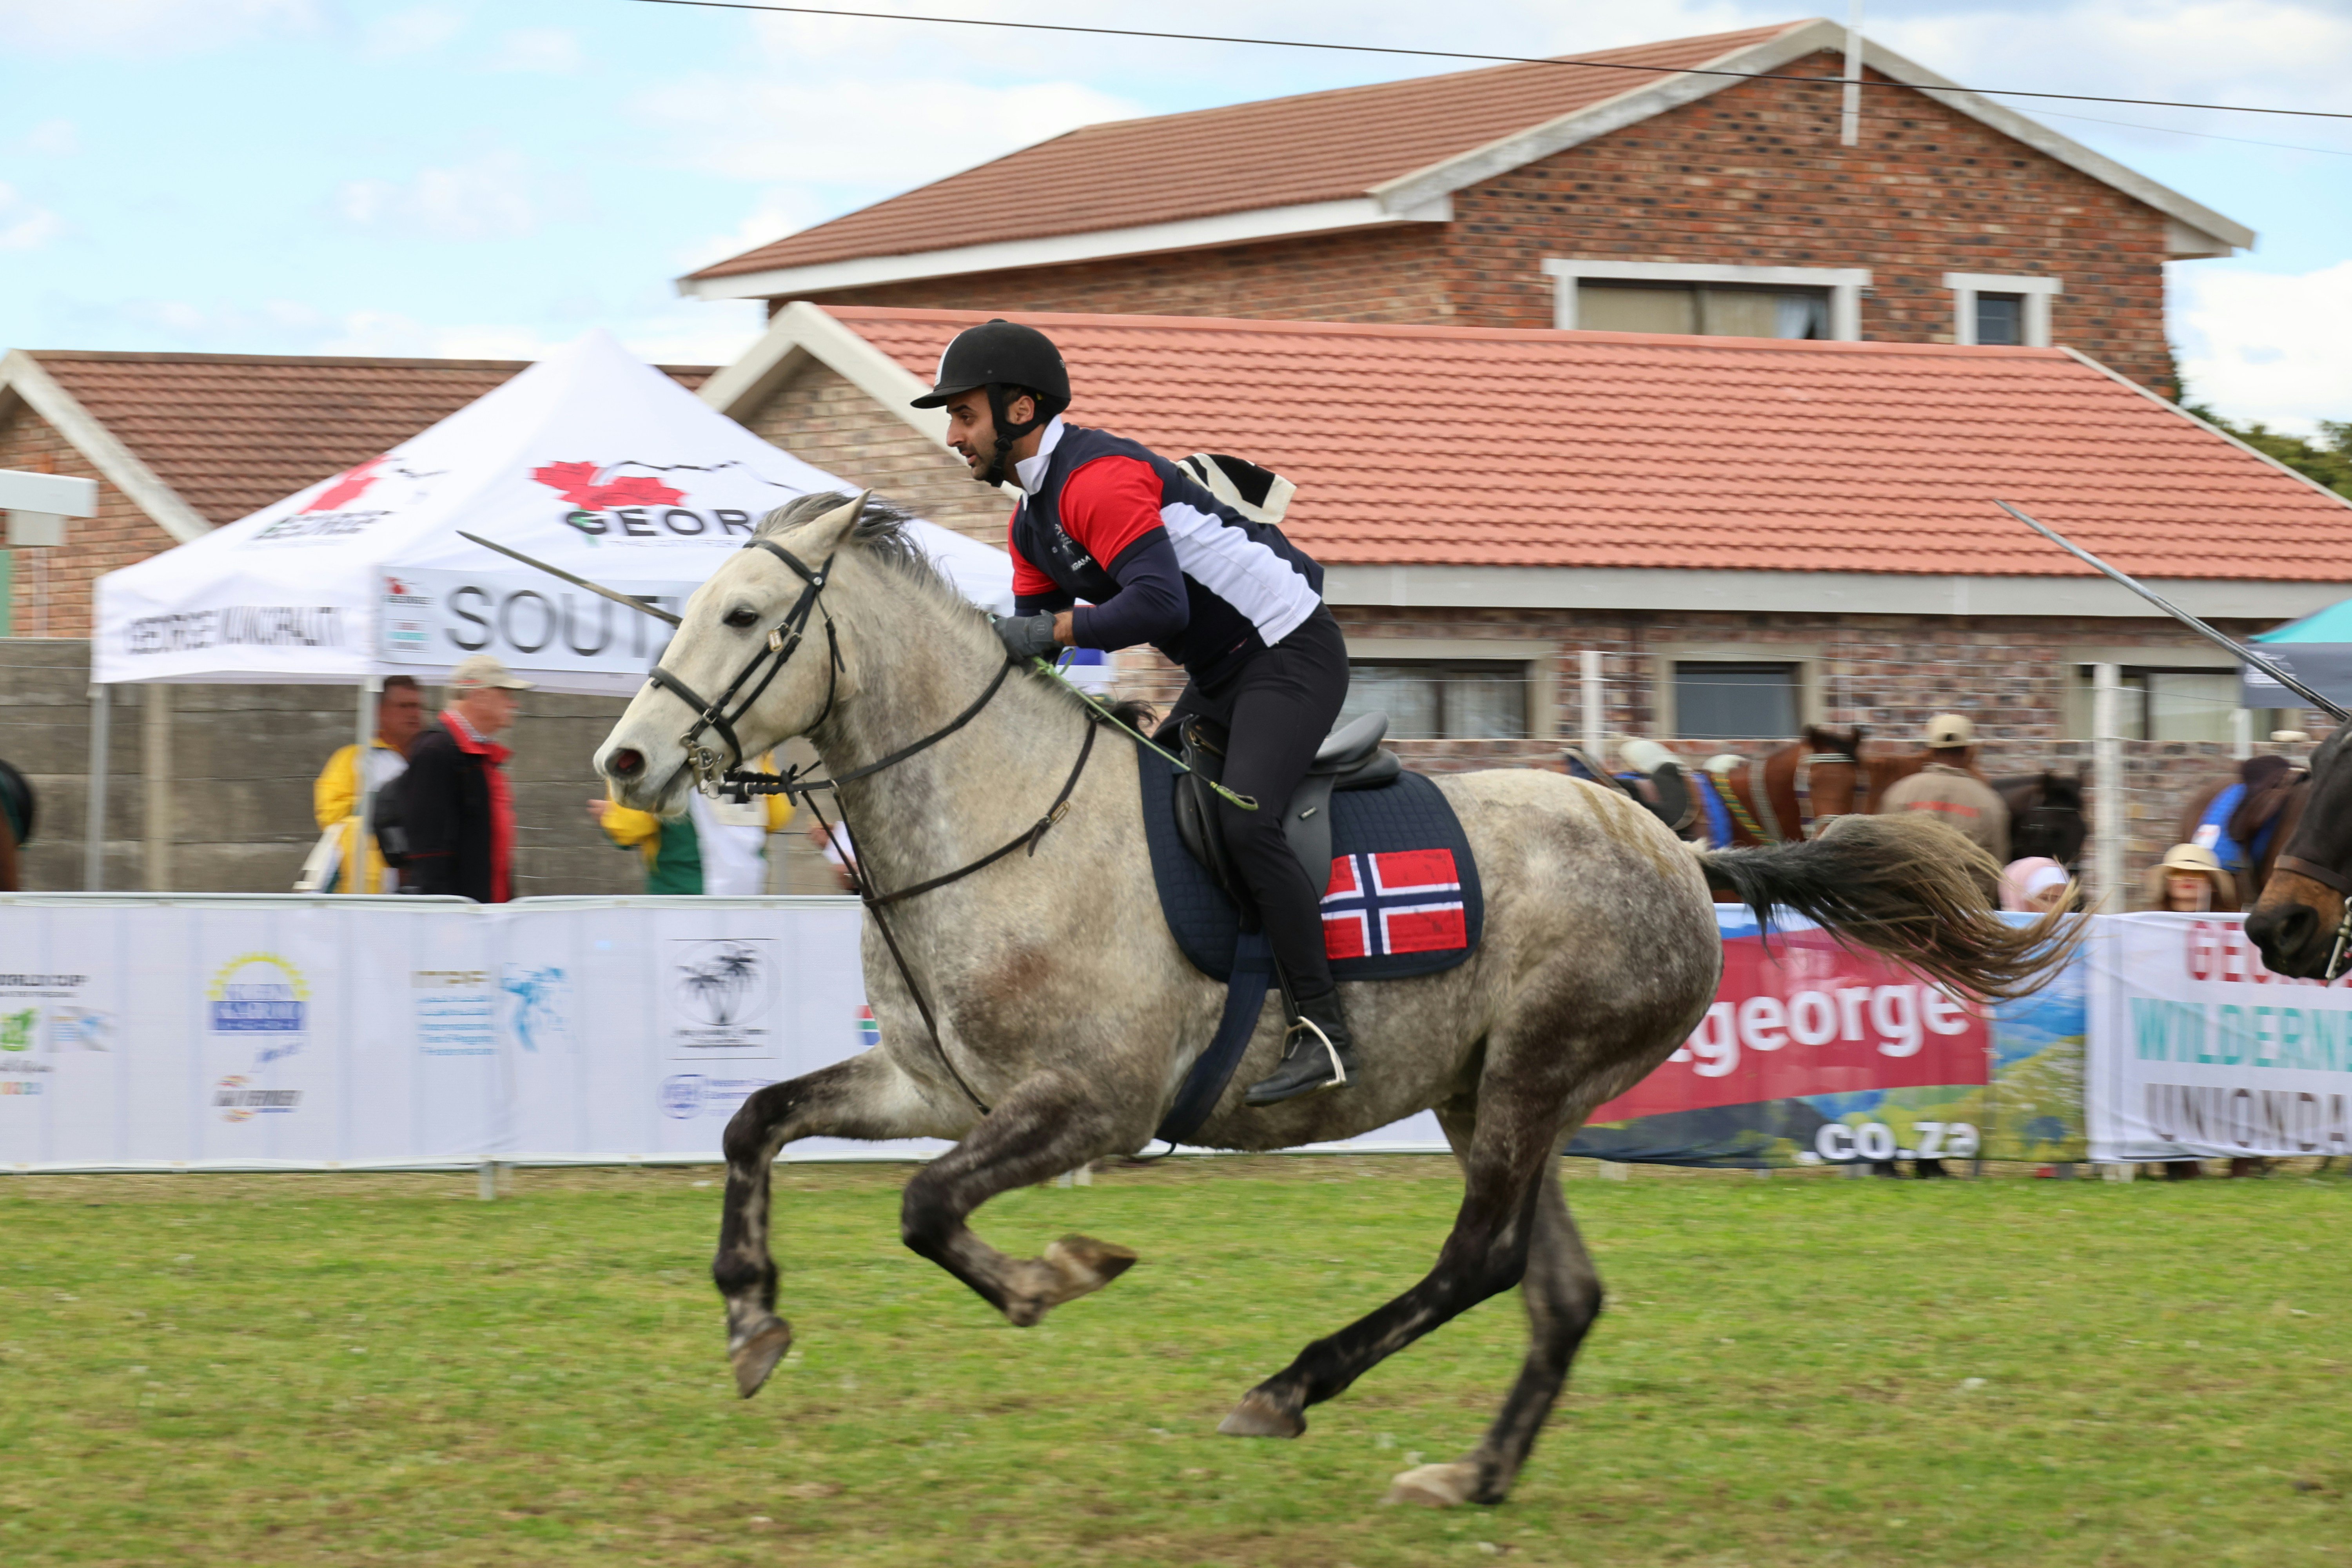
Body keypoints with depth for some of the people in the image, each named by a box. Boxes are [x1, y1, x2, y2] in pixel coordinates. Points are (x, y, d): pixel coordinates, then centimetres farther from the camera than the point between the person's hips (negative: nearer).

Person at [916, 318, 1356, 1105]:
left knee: (1243, 820, -25)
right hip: (1221, 677, 11)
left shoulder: (1097, 479, -22)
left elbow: (1160, 602, -32)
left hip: (1292, 654, -11)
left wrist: (1045, 632, -29)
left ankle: (1324, 1031, -22)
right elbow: (1029, 634, 13)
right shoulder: (1032, 521, 12)